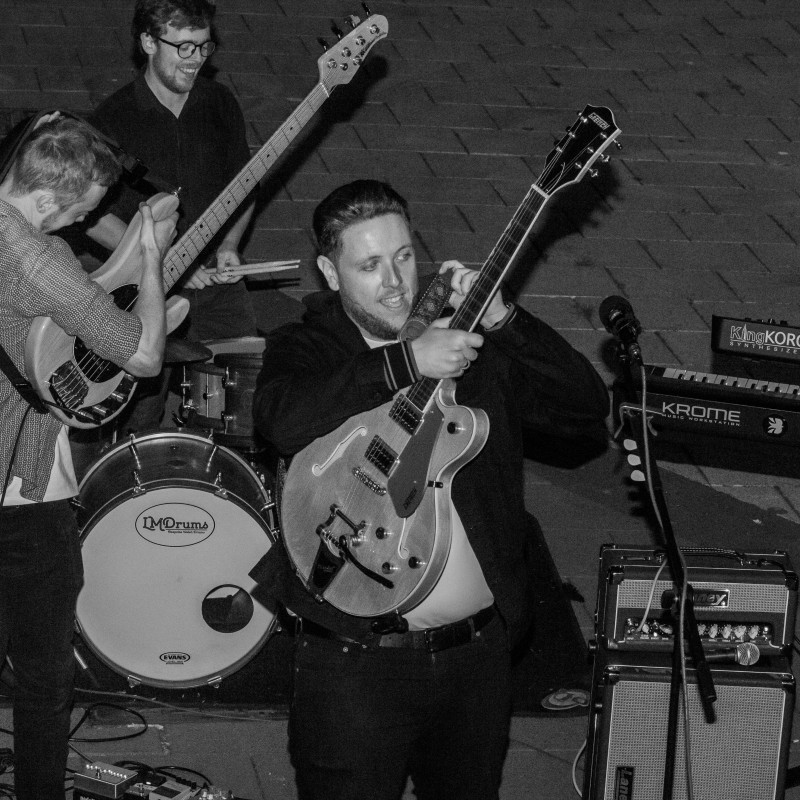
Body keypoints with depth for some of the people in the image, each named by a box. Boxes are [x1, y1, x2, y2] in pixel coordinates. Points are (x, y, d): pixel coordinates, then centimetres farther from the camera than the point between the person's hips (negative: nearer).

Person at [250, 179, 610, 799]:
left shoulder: (467, 338, 6)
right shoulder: (305, 348, -1)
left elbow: (587, 411, -3)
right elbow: (285, 421, -24)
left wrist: (502, 324, -14)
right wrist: (406, 362, -28)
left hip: (480, 651, 3)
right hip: (356, 660, -3)